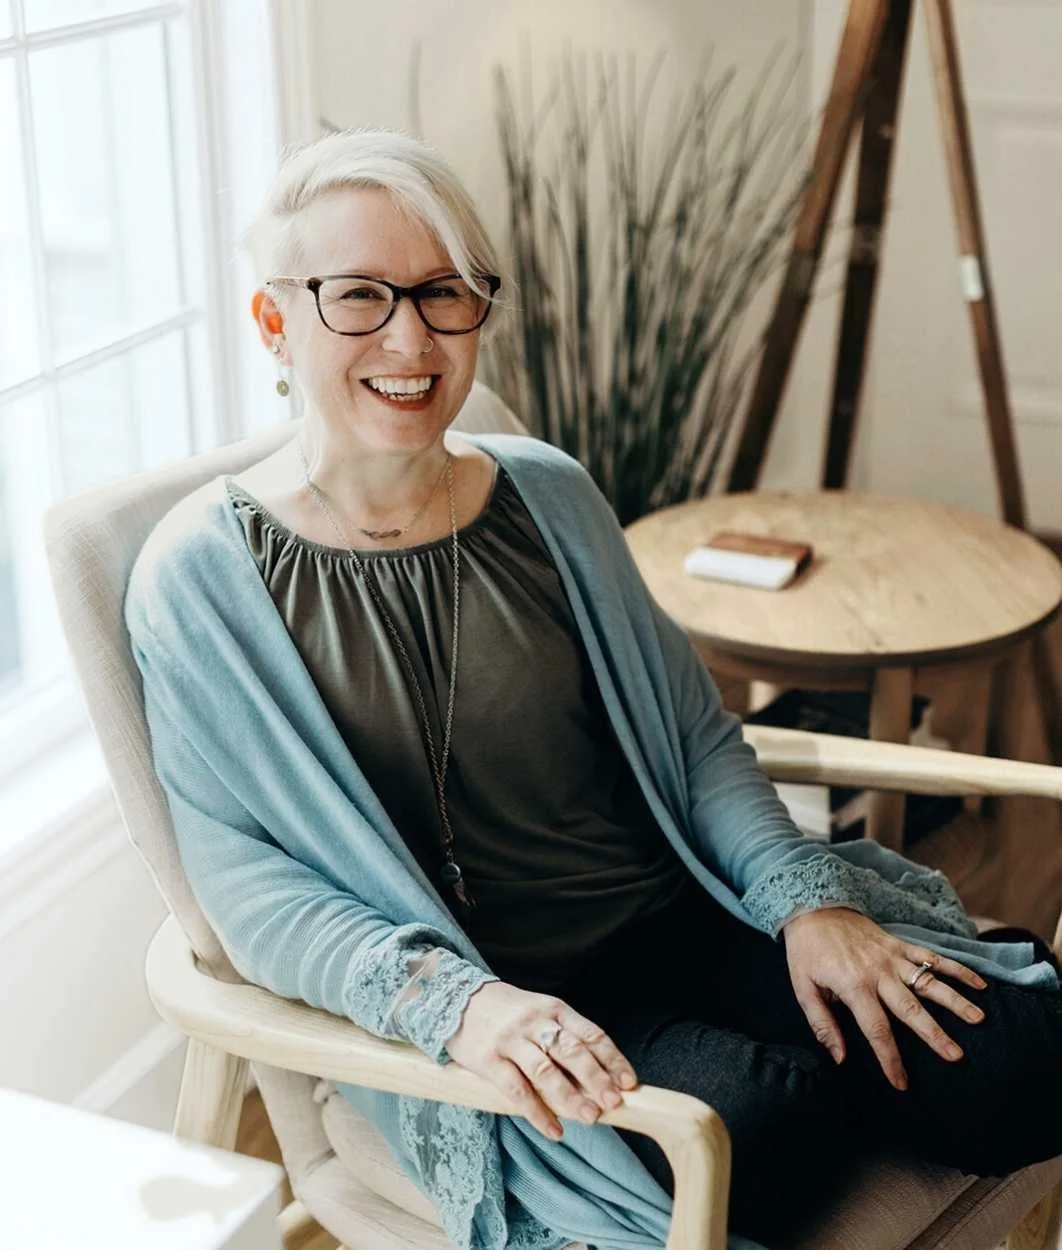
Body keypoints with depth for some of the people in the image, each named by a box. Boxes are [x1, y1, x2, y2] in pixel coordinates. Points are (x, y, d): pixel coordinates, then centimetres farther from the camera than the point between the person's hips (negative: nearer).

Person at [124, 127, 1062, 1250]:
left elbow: (696, 735, 10)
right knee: (745, 1114, -35)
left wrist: (807, 899, -7)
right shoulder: (201, 573, -6)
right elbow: (243, 872, -9)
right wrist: (453, 999, -25)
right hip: (476, 1005, -4)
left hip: (682, 925, 5)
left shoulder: (548, 496, 6)